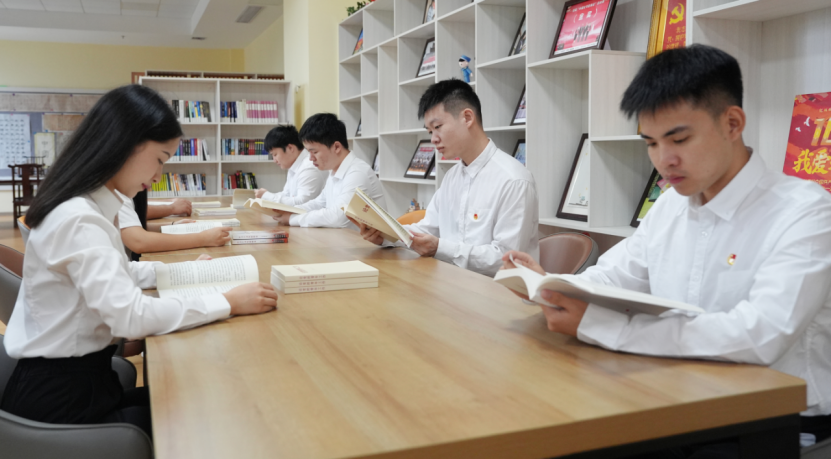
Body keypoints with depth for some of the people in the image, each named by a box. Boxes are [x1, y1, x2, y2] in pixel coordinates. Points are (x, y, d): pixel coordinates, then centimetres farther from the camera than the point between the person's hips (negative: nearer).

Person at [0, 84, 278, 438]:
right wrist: (229, 303, -25)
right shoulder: (77, 219, -24)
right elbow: (130, 315, -31)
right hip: (59, 399, -8)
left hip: (83, 379, 8)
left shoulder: (89, 207, 5)